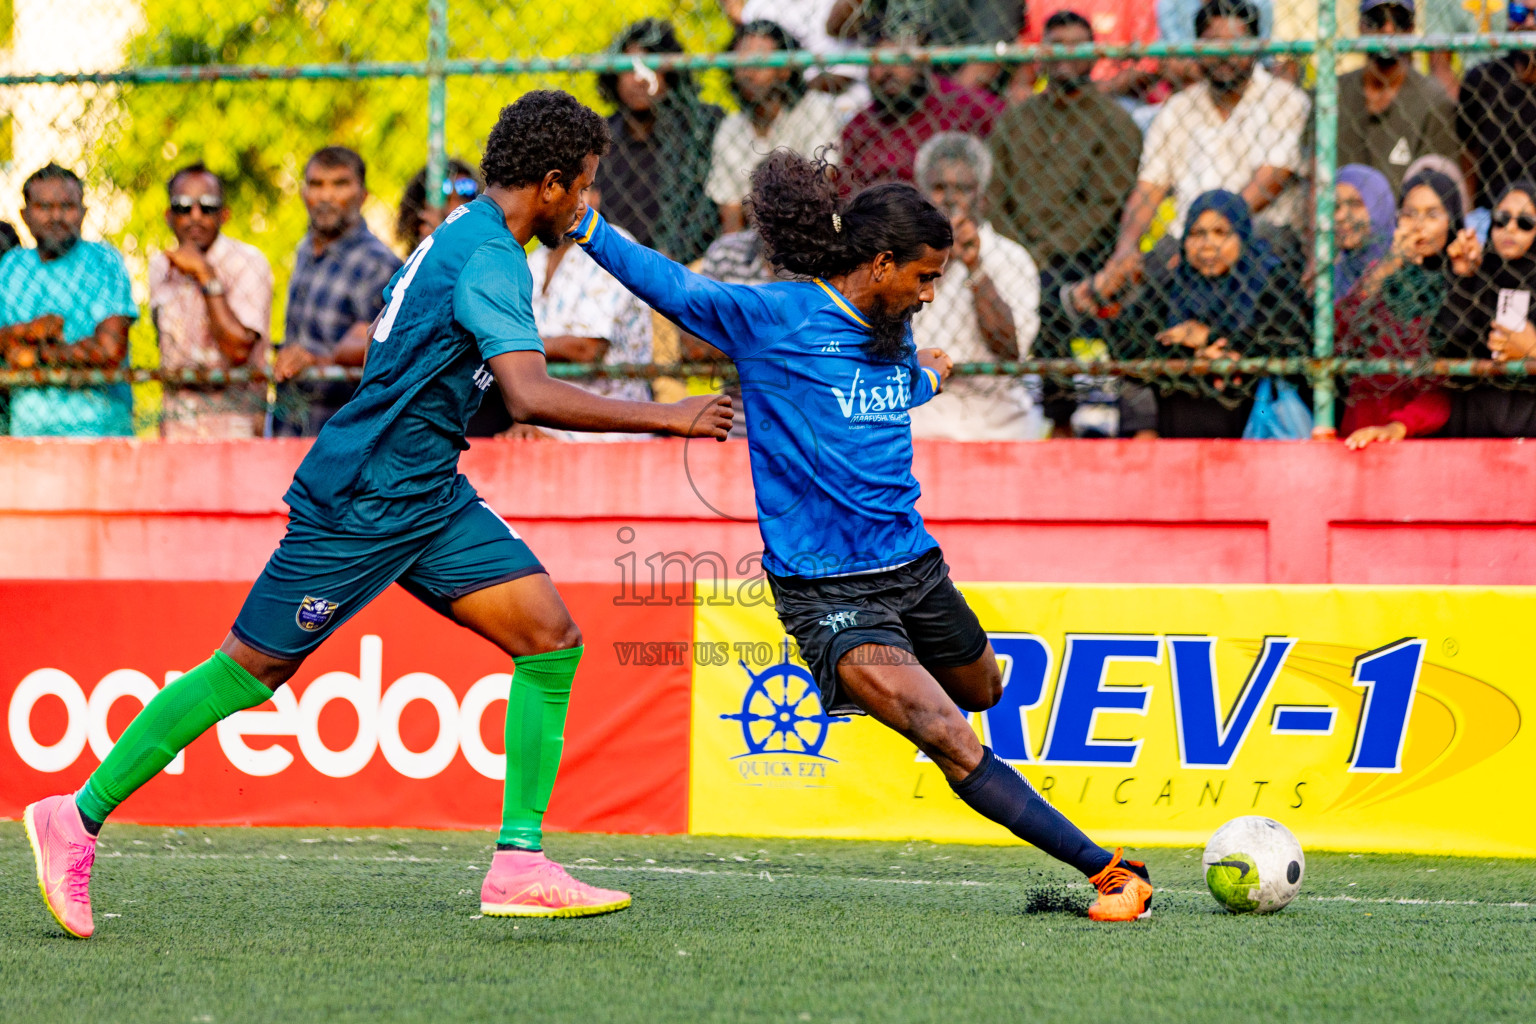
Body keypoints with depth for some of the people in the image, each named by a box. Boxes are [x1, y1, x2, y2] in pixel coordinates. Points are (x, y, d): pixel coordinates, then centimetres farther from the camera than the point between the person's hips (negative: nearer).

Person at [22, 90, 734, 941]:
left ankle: (517, 866, -4)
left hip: (429, 499, 10)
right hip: (357, 505, -10)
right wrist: (664, 420, -25)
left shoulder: (463, 235, 13)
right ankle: (77, 819, 10)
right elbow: (532, 396, -30)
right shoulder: (490, 257, -19)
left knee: (551, 638, -3)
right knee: (251, 668, -2)